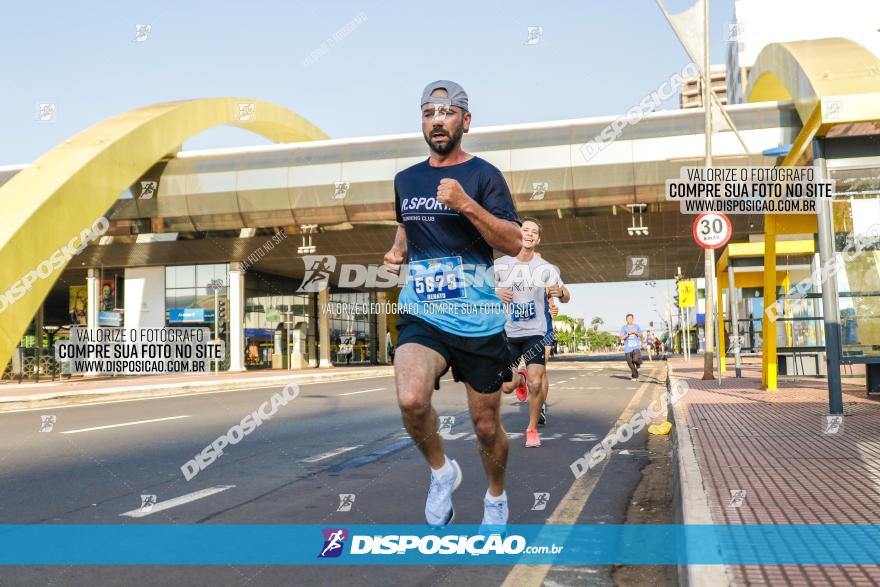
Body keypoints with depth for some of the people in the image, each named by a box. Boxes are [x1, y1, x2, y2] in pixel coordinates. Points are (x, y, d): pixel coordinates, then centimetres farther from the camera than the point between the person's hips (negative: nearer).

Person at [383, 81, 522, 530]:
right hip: (421, 315, 3)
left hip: (479, 320, -2)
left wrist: (467, 204, -21)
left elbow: (514, 244, -10)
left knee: (486, 426, 8)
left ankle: (496, 497, 39)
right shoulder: (405, 180, 12)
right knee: (411, 400, -26)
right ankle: (441, 471, 5)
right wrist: (397, 251, 10)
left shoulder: (483, 175, -2)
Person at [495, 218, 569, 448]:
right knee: (506, 387, 0)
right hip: (507, 333, 1)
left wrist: (560, 293, -20)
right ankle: (520, 378, 38)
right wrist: (496, 292, -17)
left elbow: (566, 297, 5)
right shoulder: (500, 264, -4)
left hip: (535, 333, -1)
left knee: (536, 383, -15)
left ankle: (532, 428, 10)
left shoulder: (546, 268, -3)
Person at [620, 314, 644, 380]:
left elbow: (641, 335, 13)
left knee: (636, 359, -23)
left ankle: (638, 363, 14)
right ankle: (635, 376, 19)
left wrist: (636, 333, -6)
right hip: (628, 348, 0)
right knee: (630, 363, 1)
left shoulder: (636, 326, 9)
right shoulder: (623, 327, 3)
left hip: (636, 347, 0)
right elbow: (621, 338, -4)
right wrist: (628, 333, -16)